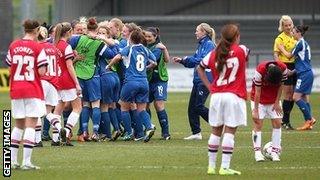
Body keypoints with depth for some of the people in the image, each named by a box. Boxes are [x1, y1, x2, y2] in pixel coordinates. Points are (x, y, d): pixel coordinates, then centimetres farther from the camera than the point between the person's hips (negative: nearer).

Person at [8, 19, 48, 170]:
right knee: (31, 125, -3)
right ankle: (26, 162, -10)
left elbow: (9, 67, 9)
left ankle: (12, 160, 14)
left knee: (19, 125, 16)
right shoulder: (38, 48, -9)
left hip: (16, 89, 5)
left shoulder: (13, 46, 4)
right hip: (33, 90, -5)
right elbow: (41, 72, -12)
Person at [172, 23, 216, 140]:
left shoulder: (209, 45, -10)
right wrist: (182, 60, 7)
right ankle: (196, 133, 11)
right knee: (192, 107, 6)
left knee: (199, 106, -12)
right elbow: (192, 63, 22)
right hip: (198, 80, 9)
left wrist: (188, 59, -15)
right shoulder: (201, 45, 18)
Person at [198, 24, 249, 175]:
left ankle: (211, 166, 17)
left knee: (216, 131, 12)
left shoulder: (214, 54, 6)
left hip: (216, 95, 4)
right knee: (229, 132, -4)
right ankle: (225, 167, -9)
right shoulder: (242, 50, -4)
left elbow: (200, 68, 16)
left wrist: (209, 86, 16)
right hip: (234, 97, -4)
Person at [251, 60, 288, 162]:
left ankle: (275, 152, -2)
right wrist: (255, 110, -20)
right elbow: (257, 91, -23)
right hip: (259, 100, -3)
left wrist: (277, 103, -6)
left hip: (273, 99, 3)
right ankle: (257, 152, -9)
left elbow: (280, 85, -7)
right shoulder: (260, 71, -31)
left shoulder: (283, 69, -24)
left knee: (277, 123, -6)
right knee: (258, 124, -10)